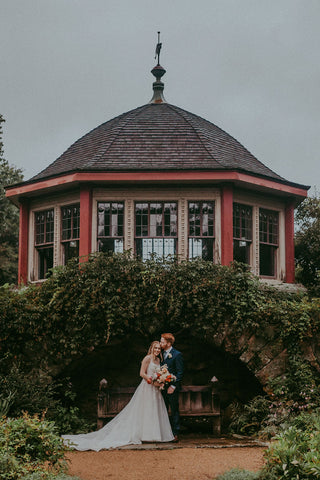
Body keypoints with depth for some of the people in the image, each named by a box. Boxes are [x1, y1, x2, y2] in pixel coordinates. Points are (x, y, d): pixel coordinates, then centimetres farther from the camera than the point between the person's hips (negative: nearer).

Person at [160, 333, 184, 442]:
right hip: (162, 387, 7)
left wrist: (173, 386, -16)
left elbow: (180, 372, -11)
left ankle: (175, 434, 3)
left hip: (172, 388, -7)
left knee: (174, 411, -1)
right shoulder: (161, 354, 13)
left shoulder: (177, 354, -8)